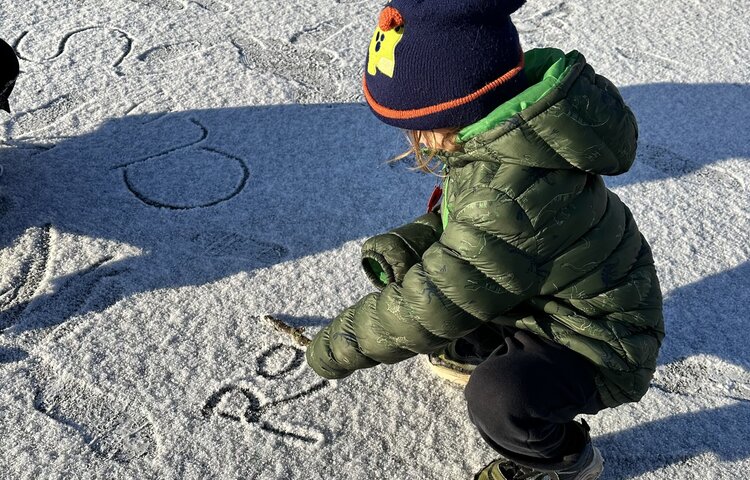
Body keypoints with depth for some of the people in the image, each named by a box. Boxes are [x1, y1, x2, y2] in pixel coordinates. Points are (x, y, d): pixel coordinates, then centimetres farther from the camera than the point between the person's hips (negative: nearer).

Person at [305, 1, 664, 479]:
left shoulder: (511, 195, -40)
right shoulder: (509, 127, -12)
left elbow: (427, 309, -32)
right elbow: (462, 217, 5)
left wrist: (335, 349, -16)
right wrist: (407, 243, -14)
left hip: (598, 347, -8)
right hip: (540, 307, 8)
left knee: (498, 398, -35)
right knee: (412, 267, 5)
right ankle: (482, 352, 28)